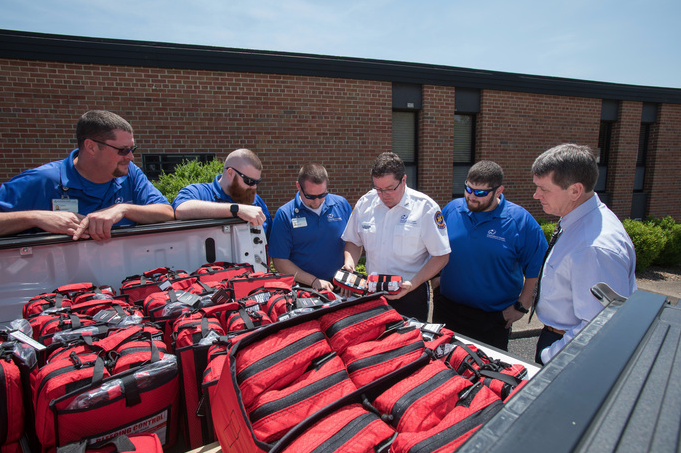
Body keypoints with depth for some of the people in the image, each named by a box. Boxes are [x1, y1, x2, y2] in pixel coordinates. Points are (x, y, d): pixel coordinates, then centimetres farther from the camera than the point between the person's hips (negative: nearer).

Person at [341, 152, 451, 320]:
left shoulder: (425, 207, -12)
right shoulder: (365, 203, 1)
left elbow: (441, 256, -10)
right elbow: (353, 242, 13)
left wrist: (413, 284, -20)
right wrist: (349, 264, -7)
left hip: (411, 295, -3)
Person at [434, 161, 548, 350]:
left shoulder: (520, 220, -12)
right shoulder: (451, 209, -2)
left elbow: (536, 267, -6)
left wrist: (522, 305, -6)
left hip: (493, 318, -2)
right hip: (447, 309, 3)